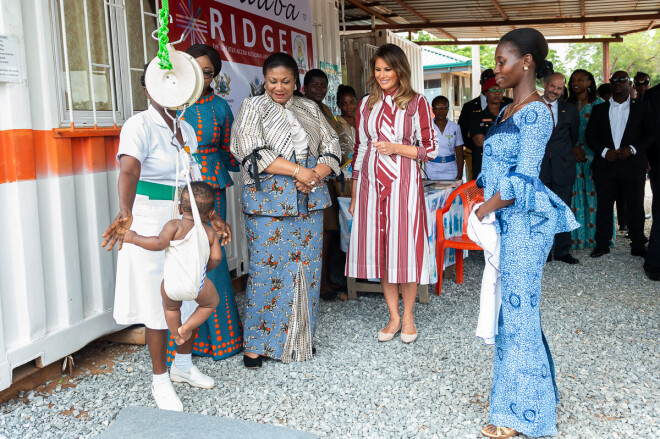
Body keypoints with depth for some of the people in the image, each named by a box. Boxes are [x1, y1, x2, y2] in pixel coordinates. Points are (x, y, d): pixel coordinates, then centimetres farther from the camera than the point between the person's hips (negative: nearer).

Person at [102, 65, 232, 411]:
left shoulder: (187, 130, 11)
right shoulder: (140, 126, -13)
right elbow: (128, 171, -31)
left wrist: (212, 216, 5)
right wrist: (126, 213, -48)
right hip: (151, 221, -7)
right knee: (159, 301, 1)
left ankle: (183, 364, 35)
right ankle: (160, 380, 17)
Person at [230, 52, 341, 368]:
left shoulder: (310, 109, 16)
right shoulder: (252, 108, 3)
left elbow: (331, 147, 11)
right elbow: (252, 152, -11)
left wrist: (317, 174, -10)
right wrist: (297, 170, -17)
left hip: (309, 202, 4)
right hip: (268, 202, -4)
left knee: (306, 268, 6)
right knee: (267, 269, -5)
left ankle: (299, 338, 19)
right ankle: (257, 343, 6)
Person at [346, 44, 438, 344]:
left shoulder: (416, 103, -1)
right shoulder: (367, 104, 11)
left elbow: (430, 150, -1)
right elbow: (360, 148, 14)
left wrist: (395, 148, -14)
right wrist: (354, 194, 13)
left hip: (402, 181, -4)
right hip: (371, 182, 4)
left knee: (404, 247, -1)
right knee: (379, 248, 6)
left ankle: (408, 317, 16)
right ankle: (393, 317, 19)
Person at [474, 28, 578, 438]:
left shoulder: (535, 111, -14)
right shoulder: (511, 110, 14)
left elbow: (522, 179, -19)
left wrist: (484, 210, -13)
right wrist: (486, 208, 7)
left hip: (524, 224, -9)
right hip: (508, 223, 9)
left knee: (517, 309, -1)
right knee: (513, 307, 15)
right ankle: (533, 396, 31)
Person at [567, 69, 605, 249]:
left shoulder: (598, 103, 4)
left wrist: (584, 151, -9)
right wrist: (573, 149, -6)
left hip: (592, 156, -2)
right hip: (572, 157, 2)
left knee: (592, 194, -4)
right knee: (574, 195, -1)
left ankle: (594, 236, 3)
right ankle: (575, 238, 3)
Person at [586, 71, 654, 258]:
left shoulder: (641, 108, 8)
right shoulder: (600, 109, 13)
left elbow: (651, 134, 2)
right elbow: (590, 135, 7)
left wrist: (632, 149, -12)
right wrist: (604, 151, -9)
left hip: (633, 164, -1)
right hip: (605, 164, 1)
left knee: (635, 206, 3)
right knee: (604, 205, 2)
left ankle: (638, 246, 13)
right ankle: (602, 244, 10)